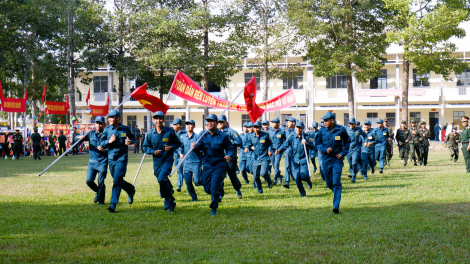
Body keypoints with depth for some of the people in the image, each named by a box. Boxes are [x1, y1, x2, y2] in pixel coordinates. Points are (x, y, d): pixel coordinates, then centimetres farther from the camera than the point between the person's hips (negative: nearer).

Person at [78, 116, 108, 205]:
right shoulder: (91, 134, 8)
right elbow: (77, 138, 8)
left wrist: (104, 149, -20)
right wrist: (80, 137, -14)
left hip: (102, 162, -3)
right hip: (92, 161, 3)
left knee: (101, 182, -6)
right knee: (89, 181, -4)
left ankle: (101, 200, 11)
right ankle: (98, 192, 25)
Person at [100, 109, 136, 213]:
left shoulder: (125, 129, -1)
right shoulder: (107, 130, 3)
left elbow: (133, 137, 16)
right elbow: (101, 143, 3)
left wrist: (130, 141, -7)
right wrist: (109, 141, -16)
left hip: (121, 158, -4)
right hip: (111, 158, 4)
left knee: (117, 181, -12)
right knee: (117, 180, 14)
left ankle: (113, 204, -12)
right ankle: (130, 189, 42)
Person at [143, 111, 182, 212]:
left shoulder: (170, 132, -5)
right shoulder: (150, 133, 0)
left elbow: (178, 143, 6)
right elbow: (145, 147, 7)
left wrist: (171, 147, -14)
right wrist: (153, 151, -12)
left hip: (168, 159, -4)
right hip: (156, 161, 4)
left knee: (162, 179, -21)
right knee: (163, 181, 14)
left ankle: (168, 202, -4)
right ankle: (171, 203, 34)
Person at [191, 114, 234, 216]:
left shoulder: (223, 136, -4)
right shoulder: (203, 135, 2)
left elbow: (230, 148, 2)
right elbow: (199, 148, -5)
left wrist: (229, 156, -19)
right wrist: (195, 147, -29)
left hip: (219, 165, -3)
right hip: (207, 165, 3)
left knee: (214, 188, -9)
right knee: (207, 189, 8)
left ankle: (214, 209, 8)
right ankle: (220, 190, 42)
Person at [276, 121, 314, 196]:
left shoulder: (306, 137, 2)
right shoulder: (291, 138, 3)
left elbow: (312, 146, 1)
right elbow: (285, 144, -10)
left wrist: (306, 143, -19)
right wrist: (279, 150, -30)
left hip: (304, 160, -1)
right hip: (295, 160, 1)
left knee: (303, 176, -13)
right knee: (297, 177, -5)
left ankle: (308, 181, 25)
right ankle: (302, 193, 12)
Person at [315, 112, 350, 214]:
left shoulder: (341, 130, -5)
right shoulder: (322, 131, -2)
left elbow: (347, 142, 10)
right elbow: (317, 143, 7)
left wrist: (343, 153, -3)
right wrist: (325, 149, -11)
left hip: (337, 159, -3)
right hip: (326, 159, 3)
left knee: (336, 182, -12)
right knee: (329, 182, 11)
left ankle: (336, 205, -12)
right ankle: (336, 192, 43)